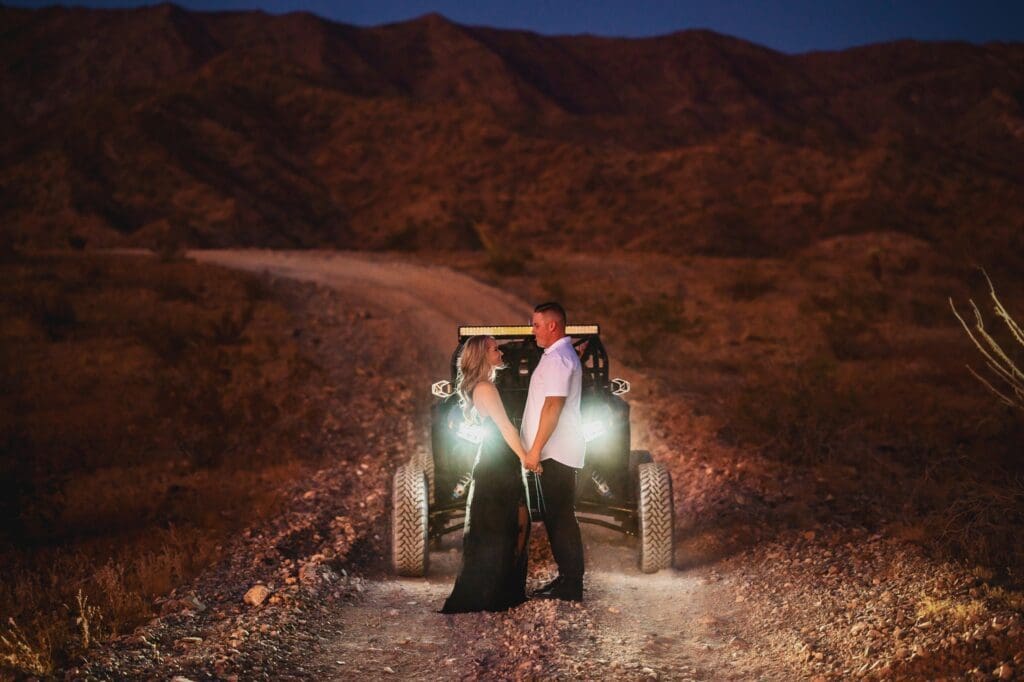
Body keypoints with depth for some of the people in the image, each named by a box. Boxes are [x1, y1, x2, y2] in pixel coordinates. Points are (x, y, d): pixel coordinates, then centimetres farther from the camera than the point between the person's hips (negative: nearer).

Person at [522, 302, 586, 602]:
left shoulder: (557, 358, -15)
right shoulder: (560, 354, 18)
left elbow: (553, 406, -22)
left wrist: (535, 448, -21)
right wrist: (536, 448, 20)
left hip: (555, 453, -10)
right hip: (556, 452, 10)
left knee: (559, 517, -7)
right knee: (558, 516, 13)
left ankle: (570, 585, -4)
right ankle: (568, 578, 18)